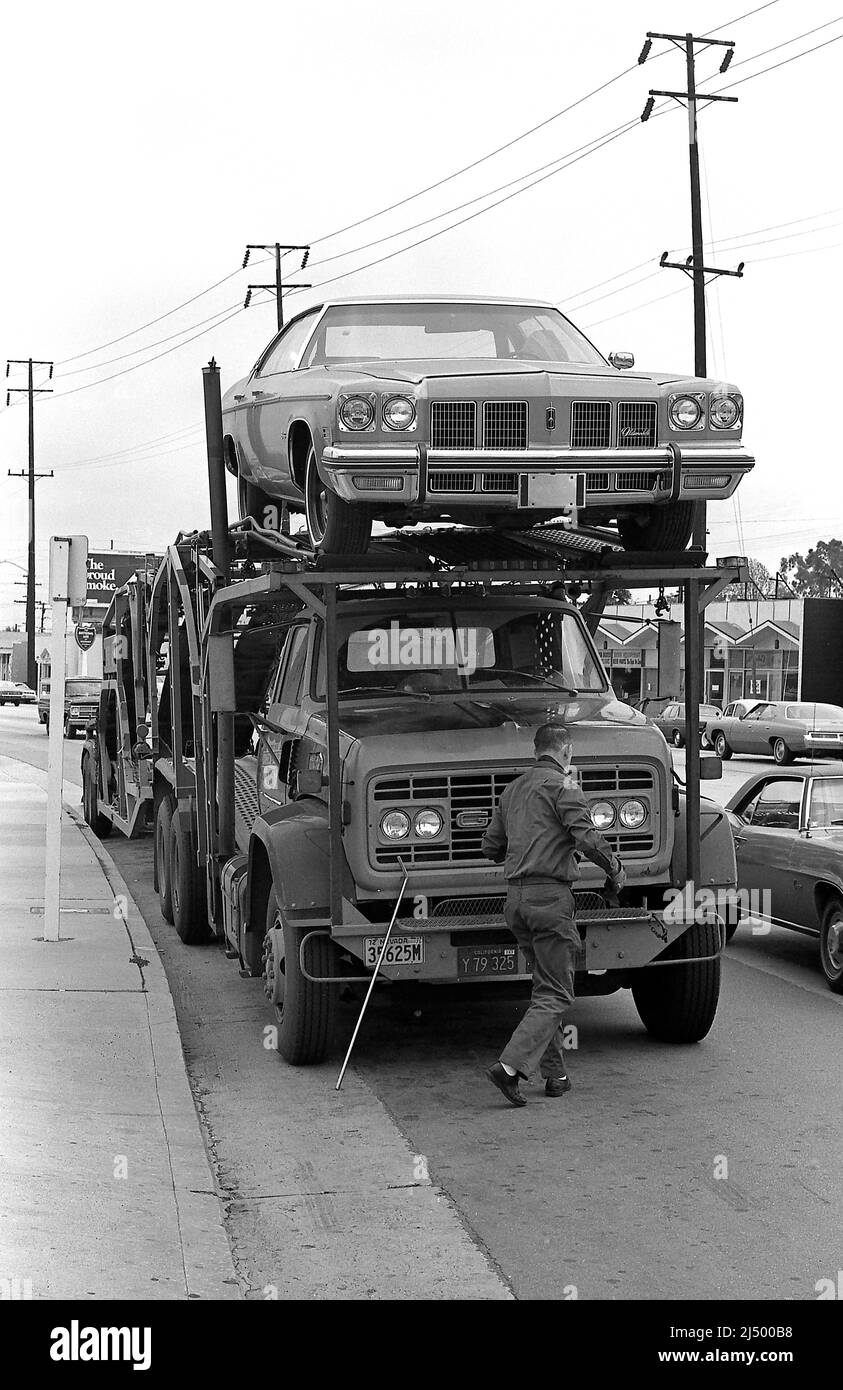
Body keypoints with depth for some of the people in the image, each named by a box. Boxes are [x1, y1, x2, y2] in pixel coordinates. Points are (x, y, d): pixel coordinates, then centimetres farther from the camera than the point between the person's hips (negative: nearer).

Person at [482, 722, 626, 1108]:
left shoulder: (512, 789, 17)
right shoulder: (562, 786, -6)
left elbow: (491, 847, 21)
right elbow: (587, 837, -16)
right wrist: (615, 869, -2)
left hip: (516, 896, 8)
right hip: (549, 895, -8)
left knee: (545, 985, 17)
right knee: (555, 994, -4)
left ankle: (555, 1073, 16)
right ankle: (511, 1066, -18)